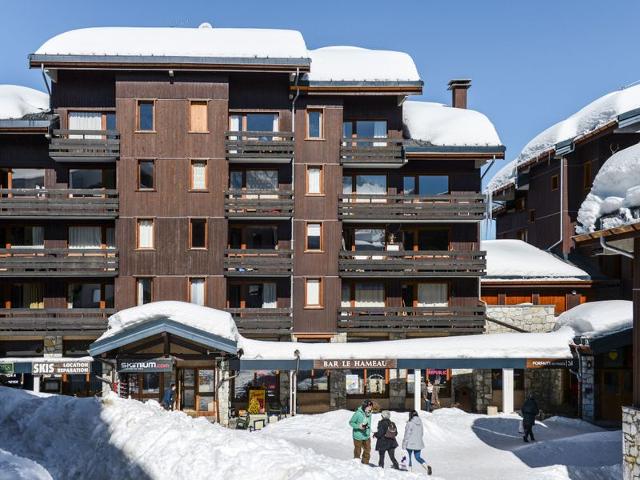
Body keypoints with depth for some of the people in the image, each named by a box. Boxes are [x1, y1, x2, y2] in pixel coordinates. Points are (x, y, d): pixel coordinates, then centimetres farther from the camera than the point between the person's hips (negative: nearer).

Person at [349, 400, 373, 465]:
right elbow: (351, 422, -13)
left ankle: (365, 463, 25)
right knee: (358, 450, 8)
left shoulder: (369, 414, 0)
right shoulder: (358, 413, -21)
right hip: (358, 436, -6)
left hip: (366, 436, 6)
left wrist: (369, 432, 14)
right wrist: (358, 426, -26)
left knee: (367, 450, 10)